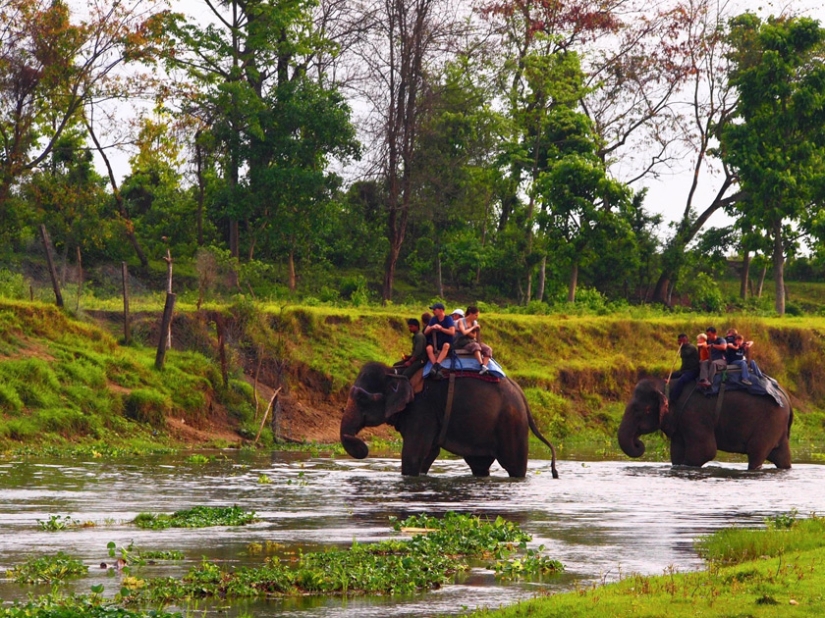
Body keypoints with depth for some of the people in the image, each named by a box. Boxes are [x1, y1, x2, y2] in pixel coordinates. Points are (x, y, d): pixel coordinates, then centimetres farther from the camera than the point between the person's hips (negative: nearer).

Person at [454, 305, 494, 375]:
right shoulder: (461, 321, -3)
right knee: (475, 346, -38)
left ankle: (484, 367, -39)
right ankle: (482, 366, -55)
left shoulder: (475, 323, 12)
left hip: (472, 342, 6)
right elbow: (464, 332, -20)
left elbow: (474, 336, 5)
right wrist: (473, 328, -9)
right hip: (462, 344, -6)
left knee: (488, 349, -19)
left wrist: (467, 331, -10)